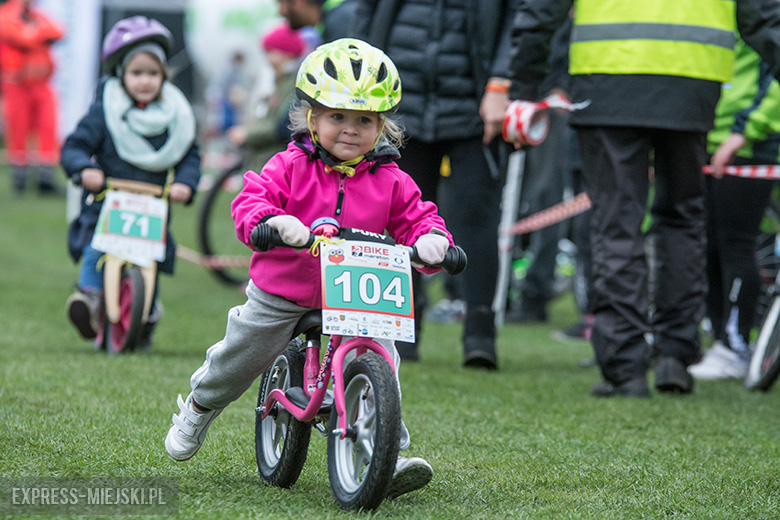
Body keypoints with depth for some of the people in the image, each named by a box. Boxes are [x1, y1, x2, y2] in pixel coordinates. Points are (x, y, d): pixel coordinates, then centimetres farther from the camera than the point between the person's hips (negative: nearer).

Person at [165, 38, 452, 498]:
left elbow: (416, 218, -4)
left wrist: (431, 238, -29)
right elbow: (252, 199, -19)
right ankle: (198, 408, 45)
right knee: (240, 358, 13)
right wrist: (273, 221, -42)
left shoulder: (391, 182, -3)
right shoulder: (291, 167, -10)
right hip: (281, 295, -1)